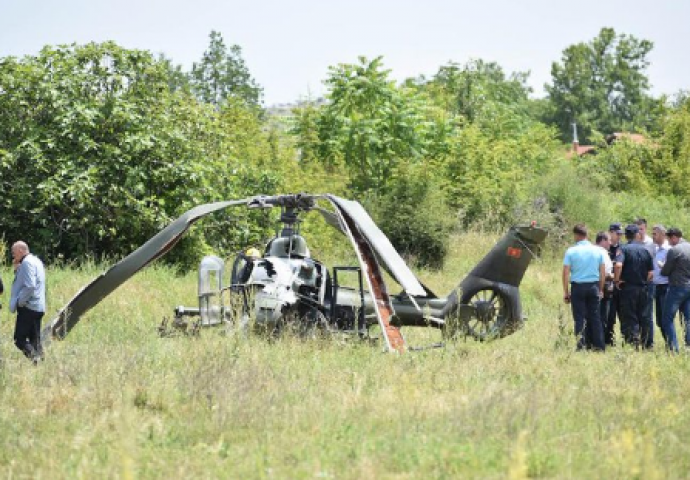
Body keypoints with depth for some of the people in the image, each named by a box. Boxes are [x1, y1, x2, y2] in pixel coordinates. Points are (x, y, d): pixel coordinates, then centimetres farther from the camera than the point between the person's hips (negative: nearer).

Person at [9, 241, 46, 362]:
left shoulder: (27, 263, -14)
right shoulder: (36, 261, 18)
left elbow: (29, 286, -23)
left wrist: (18, 302, -16)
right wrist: (18, 266, 13)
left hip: (28, 307, -10)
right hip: (38, 307, 10)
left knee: (19, 339, -11)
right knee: (35, 339, 13)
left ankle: (36, 358, -22)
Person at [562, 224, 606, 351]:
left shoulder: (571, 251, -5)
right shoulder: (598, 250, 3)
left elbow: (566, 273, -6)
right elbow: (603, 272, 7)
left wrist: (566, 292, 0)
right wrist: (601, 289, 15)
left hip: (578, 287, -2)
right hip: (594, 286, 2)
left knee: (580, 318, 2)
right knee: (595, 317, 8)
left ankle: (582, 345, -6)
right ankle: (599, 346, 8)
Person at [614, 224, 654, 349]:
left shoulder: (624, 249, -8)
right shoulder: (645, 250, 4)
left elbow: (618, 265, -25)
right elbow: (651, 272, 3)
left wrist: (617, 280, -12)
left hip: (628, 287, -4)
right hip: (643, 288, 4)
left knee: (630, 317, 0)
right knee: (644, 317, 11)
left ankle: (633, 340, -10)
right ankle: (646, 343, 15)